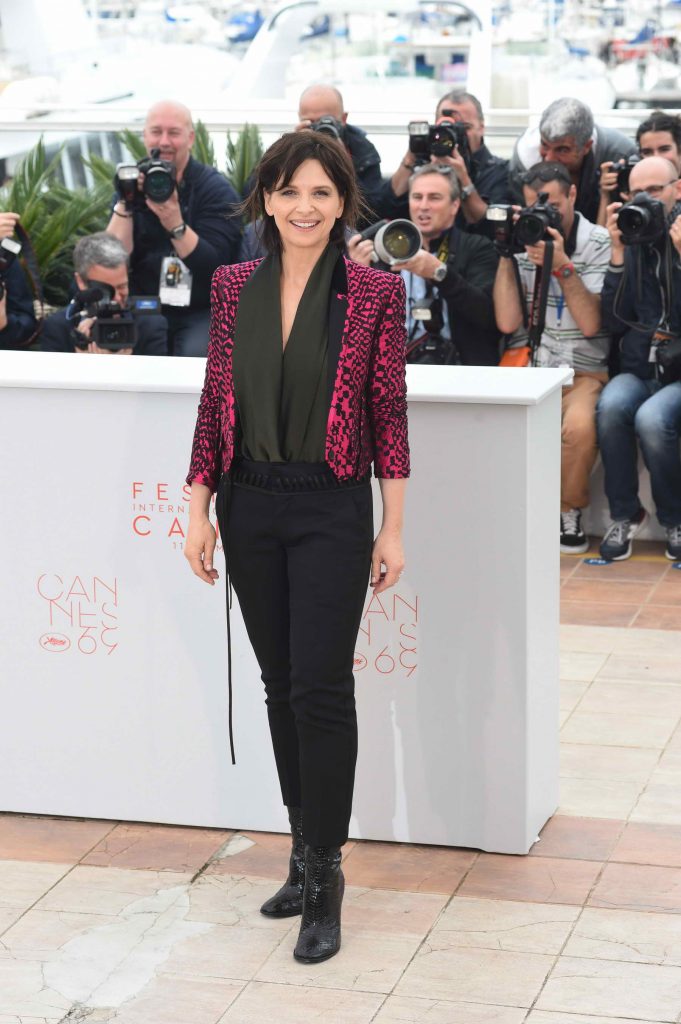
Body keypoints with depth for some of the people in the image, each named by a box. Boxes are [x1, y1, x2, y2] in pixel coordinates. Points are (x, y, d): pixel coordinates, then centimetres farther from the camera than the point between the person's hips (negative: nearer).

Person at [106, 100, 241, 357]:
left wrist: (175, 225, -29)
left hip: (201, 313, -3)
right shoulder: (135, 185, 8)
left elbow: (216, 266, -16)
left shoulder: (216, 188, -3)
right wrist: (124, 206, -17)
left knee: (196, 355, -31)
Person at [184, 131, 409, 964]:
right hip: (250, 505, 4)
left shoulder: (373, 293, -5)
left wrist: (393, 529, -4)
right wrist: (199, 509, 3)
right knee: (281, 686, 11)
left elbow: (388, 414, -4)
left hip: (331, 510, -4)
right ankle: (307, 853, 25)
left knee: (321, 688, -6)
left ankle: (323, 877, 4)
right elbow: (214, 403, 8)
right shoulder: (234, 288, 5)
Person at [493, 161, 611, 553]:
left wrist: (561, 265, -19)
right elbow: (507, 322, -4)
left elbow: (590, 324, -11)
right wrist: (506, 254, -9)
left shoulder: (600, 244, -1)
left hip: (582, 371, -2)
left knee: (579, 426, -35)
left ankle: (569, 511, -7)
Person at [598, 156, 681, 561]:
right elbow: (615, 318, 2)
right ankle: (625, 516, -11)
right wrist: (619, 253, -4)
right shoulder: (632, 239, 10)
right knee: (612, 406, -30)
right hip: (639, 369, 3)